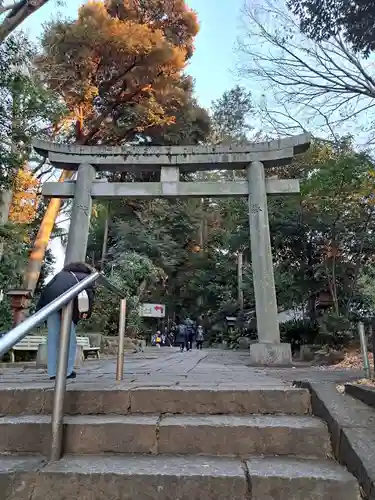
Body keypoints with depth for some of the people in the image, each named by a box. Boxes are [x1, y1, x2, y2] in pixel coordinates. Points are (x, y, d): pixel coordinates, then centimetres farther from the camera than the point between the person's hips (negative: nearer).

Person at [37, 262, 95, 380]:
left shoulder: (61, 274, 36)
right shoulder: (86, 277, 25)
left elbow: (47, 287, 23)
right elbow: (89, 292, 3)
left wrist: (40, 309, 19)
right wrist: (87, 312, -6)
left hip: (50, 300, 4)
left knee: (53, 337, 11)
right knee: (69, 338, 8)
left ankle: (52, 372, 16)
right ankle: (67, 371, 10)